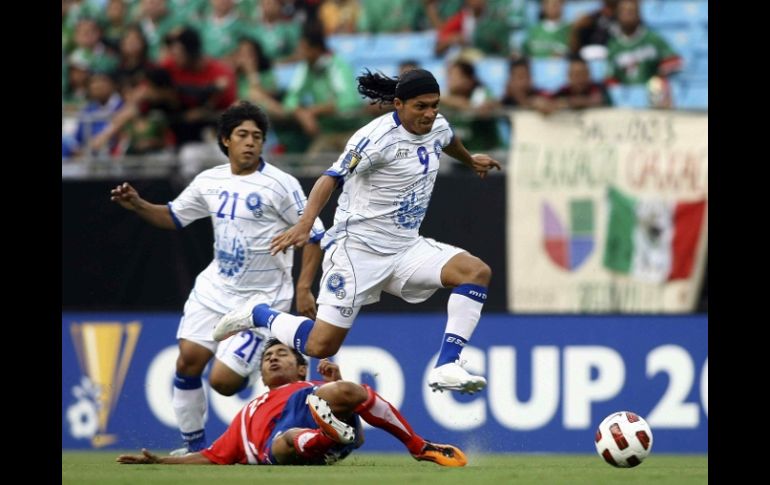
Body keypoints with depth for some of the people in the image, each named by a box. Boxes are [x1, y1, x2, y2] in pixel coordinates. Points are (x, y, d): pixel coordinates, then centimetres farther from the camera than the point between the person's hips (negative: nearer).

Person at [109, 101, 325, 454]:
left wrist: (303, 288, -15)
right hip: (215, 288, 5)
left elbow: (313, 234, -8)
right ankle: (194, 446, 9)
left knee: (224, 381, -13)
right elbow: (174, 216, 19)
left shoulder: (280, 184, -12)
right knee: (188, 361, -6)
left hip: (261, 298, -5)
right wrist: (137, 205, 1)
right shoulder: (209, 181, 5)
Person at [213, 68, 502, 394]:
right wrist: (305, 223, -39)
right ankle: (259, 315, 20)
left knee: (477, 271, -16)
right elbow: (332, 177, -24)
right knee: (321, 346, -10)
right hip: (358, 248, -7)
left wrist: (470, 160, 51)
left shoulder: (438, 127, 5)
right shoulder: (377, 137, -19)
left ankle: (446, 368, -19)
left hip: (406, 247, 7)